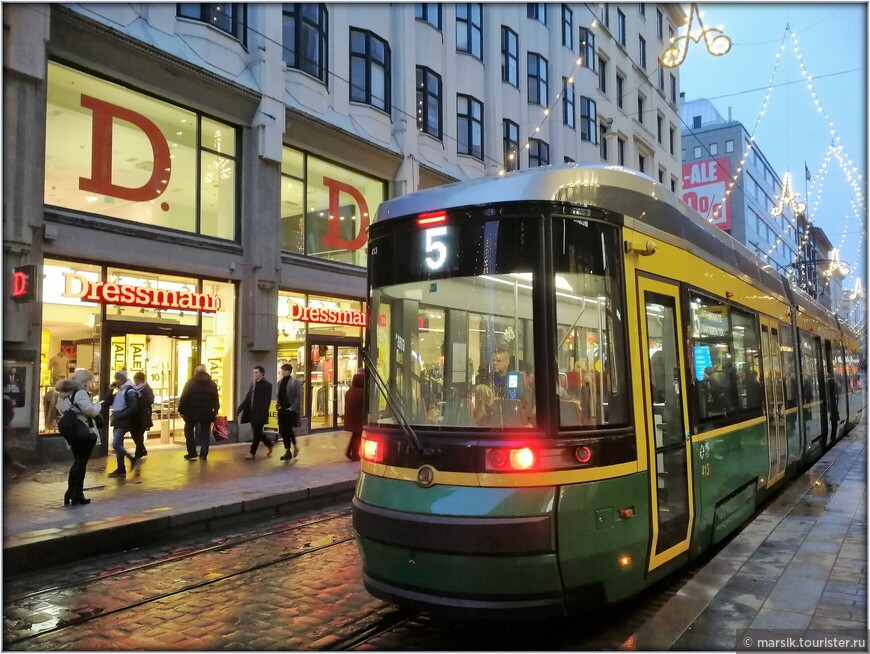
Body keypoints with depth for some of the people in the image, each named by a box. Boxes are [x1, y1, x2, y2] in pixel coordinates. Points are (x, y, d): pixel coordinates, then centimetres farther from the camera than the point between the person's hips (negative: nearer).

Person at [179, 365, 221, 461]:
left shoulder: (190, 382, -3)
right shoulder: (212, 384, 6)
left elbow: (184, 398, -7)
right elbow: (216, 399, 7)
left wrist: (181, 410, -1)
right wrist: (215, 412, 13)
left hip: (192, 412, -2)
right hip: (207, 413, 2)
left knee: (189, 430, 16)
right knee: (205, 433, 10)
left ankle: (192, 453, 9)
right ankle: (203, 455, 5)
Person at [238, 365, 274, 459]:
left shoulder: (267, 385, -10)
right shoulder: (252, 384, 11)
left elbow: (267, 401, -14)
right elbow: (248, 398, 14)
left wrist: (263, 414, -20)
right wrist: (240, 409, 9)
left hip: (259, 413, -7)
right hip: (252, 412, 7)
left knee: (257, 432, 0)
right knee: (257, 432, 14)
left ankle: (252, 452, 7)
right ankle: (269, 444, 31)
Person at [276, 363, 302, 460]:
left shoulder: (296, 382, -6)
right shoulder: (280, 382, 13)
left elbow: (299, 397, -9)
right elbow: (278, 395, 18)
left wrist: (292, 408, -14)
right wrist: (279, 406, 4)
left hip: (291, 410, -6)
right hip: (282, 410, 6)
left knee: (288, 429, -11)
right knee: (283, 431, 4)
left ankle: (295, 447, 14)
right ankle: (287, 451, 12)